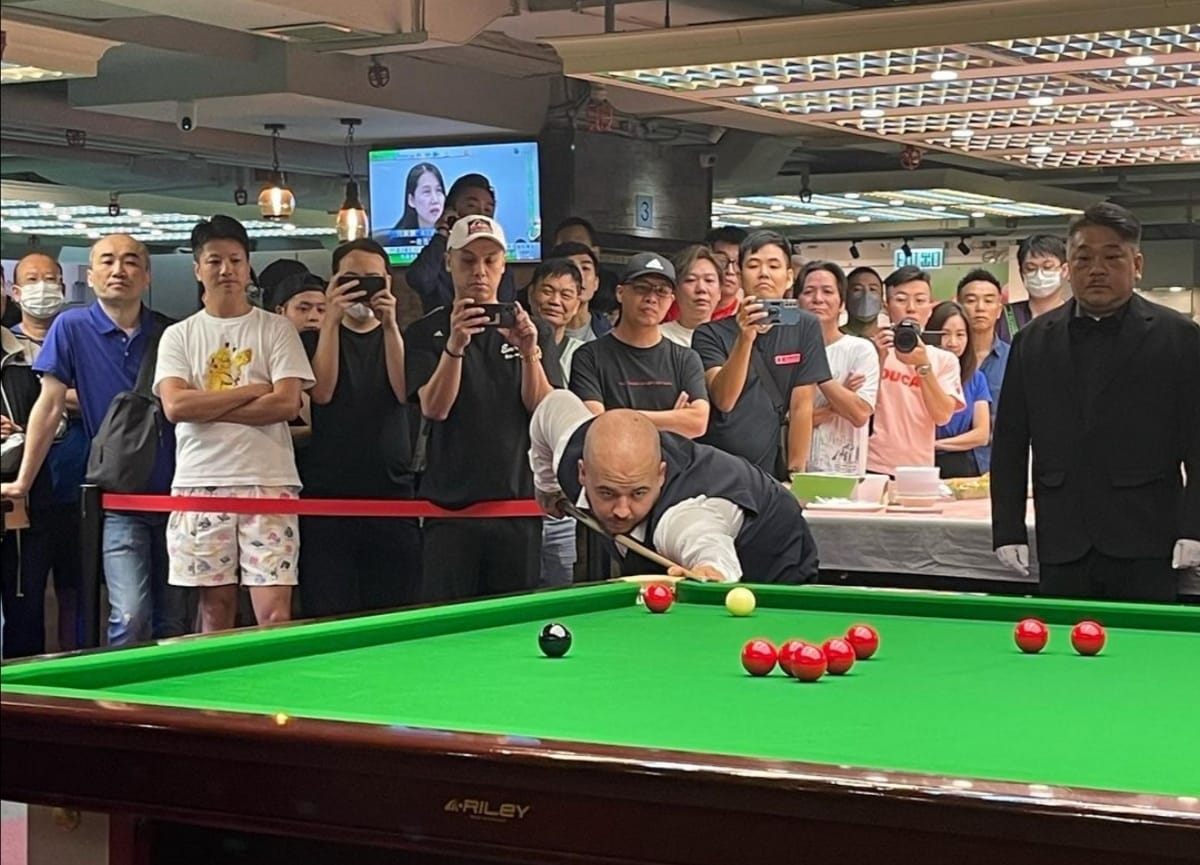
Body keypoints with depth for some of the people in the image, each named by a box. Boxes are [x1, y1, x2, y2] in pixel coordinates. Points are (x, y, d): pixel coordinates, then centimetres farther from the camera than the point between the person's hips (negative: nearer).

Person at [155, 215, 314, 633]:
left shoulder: (276, 329, 6)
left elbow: (287, 404, -6)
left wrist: (206, 408, -6)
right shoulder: (178, 336, 10)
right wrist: (251, 390, -6)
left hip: (268, 482, -2)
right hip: (200, 483, 2)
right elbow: (175, 406, -5)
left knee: (275, 611, -9)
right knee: (216, 605, 5)